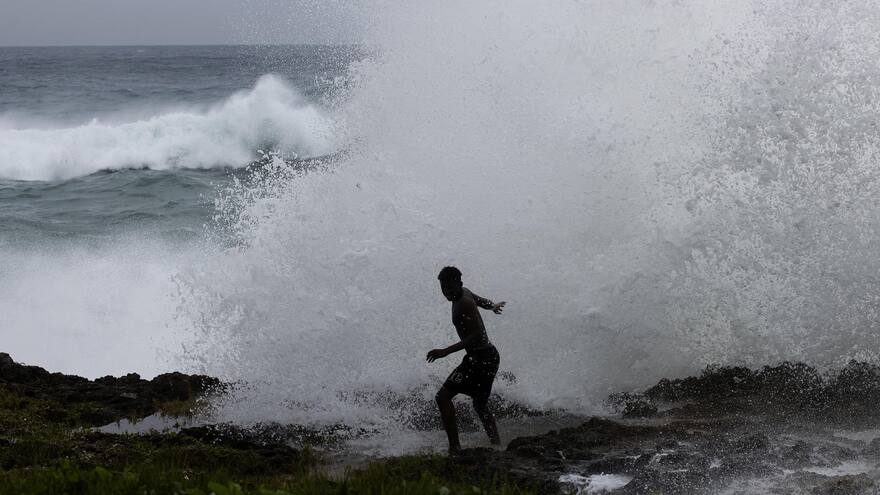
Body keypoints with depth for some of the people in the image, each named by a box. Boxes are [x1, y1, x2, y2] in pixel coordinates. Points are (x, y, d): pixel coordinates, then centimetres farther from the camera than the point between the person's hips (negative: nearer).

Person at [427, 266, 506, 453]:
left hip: (480, 358, -11)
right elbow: (482, 301, 32)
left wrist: (446, 351, -29)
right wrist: (492, 306, 56)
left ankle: (454, 447, -17)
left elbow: (477, 335, -25)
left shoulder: (465, 304, -18)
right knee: (480, 406, 22)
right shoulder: (464, 293, 11)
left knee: (443, 397, -14)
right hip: (488, 356, 11)